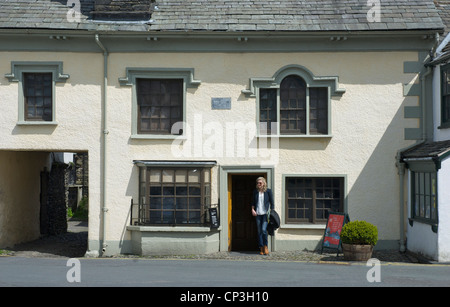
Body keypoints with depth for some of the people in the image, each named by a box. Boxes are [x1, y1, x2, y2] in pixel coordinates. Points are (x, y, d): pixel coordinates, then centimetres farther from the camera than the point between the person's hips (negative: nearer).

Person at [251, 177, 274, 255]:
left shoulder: (268, 191, 1)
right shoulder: (255, 191, 9)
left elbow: (272, 202, 4)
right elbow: (253, 202, 18)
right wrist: (252, 209, 2)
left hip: (265, 213, -3)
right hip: (258, 214, 3)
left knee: (264, 230, -16)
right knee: (259, 231, 3)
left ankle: (265, 246, 1)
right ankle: (261, 248, 11)